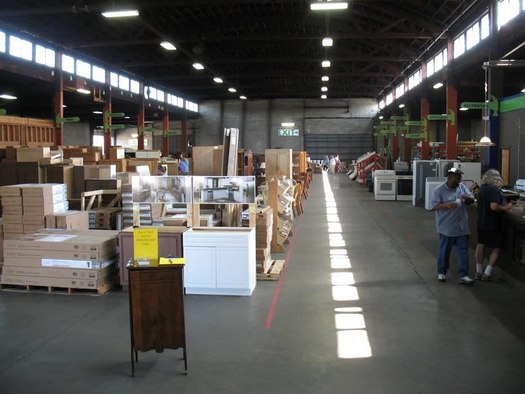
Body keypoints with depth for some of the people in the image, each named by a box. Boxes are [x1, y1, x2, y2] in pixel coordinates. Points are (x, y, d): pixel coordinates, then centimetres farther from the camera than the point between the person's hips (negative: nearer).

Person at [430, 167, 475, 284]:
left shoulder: (462, 187, 6)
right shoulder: (439, 190, -10)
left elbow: (472, 199, 10)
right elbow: (434, 206, -15)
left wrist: (466, 197, -13)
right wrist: (448, 205, -29)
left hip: (462, 226, 4)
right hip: (447, 227, -4)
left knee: (463, 251, 3)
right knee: (444, 250, 9)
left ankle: (462, 275, 8)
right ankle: (441, 272, 26)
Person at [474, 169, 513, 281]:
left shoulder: (482, 188, 6)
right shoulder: (494, 189, -20)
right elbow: (494, 206, -29)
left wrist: (503, 205, 16)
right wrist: (506, 208, -13)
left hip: (481, 223, 8)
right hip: (493, 225, -8)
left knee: (480, 245, 16)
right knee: (496, 249, 4)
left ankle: (478, 272, 22)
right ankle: (487, 274, 2)